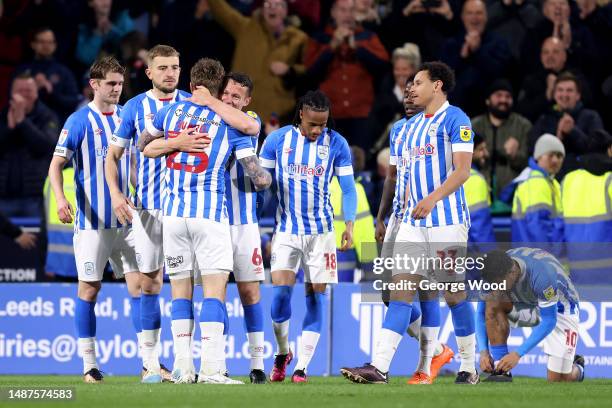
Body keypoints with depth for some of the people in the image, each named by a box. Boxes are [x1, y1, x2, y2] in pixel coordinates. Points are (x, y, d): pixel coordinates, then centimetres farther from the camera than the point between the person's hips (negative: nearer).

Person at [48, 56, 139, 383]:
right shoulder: (79, 121, -4)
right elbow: (57, 163, -7)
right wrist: (60, 197, -22)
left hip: (124, 218, 4)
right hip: (91, 220, -4)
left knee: (139, 283, -3)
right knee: (89, 288, 0)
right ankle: (89, 365, 5)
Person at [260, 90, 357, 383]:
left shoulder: (336, 144, 0)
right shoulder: (277, 140, -1)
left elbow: (348, 188, 4)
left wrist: (349, 225, -8)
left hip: (320, 231, 0)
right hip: (285, 230, 0)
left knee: (316, 296, -3)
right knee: (281, 291, -12)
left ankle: (302, 366, 1)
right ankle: (282, 353, 12)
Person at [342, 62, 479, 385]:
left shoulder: (455, 119, -7)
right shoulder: (414, 125, 18)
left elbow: (462, 170, -16)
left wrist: (432, 199, -27)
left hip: (447, 221, -7)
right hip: (413, 223, 7)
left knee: (454, 294, 0)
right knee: (401, 289, -3)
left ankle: (468, 368, 13)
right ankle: (379, 367, -12)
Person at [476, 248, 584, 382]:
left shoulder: (541, 274, -39)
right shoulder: (495, 273, -24)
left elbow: (549, 321, -32)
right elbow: (482, 312, -14)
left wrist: (517, 354, -36)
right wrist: (483, 351, -28)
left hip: (559, 310, -4)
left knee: (558, 381, -9)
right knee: (493, 302, -27)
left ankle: (577, 369, 28)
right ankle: (500, 370, -22)